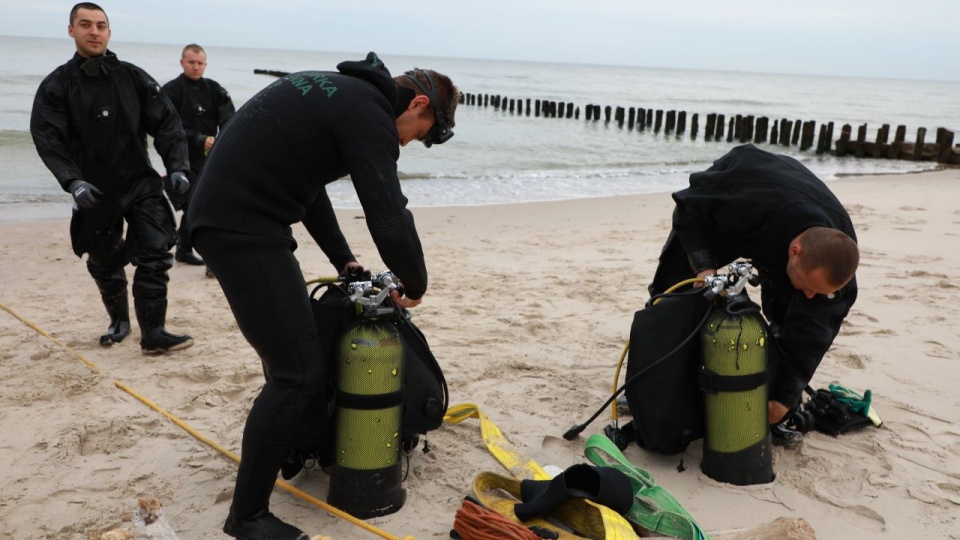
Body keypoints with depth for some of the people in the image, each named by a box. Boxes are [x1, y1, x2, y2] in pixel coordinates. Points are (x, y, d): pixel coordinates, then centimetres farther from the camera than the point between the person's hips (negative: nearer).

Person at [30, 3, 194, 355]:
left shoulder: (134, 78, 3)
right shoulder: (57, 85, -1)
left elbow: (166, 123, 0)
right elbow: (47, 138, -9)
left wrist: (177, 167, -13)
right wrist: (73, 181, -24)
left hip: (141, 183, 0)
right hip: (95, 192, 0)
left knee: (154, 255, -13)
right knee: (104, 263, 14)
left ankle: (153, 334, -9)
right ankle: (119, 321, 37)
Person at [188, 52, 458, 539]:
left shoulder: (338, 90, 18)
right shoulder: (370, 113, -13)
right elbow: (391, 221, -21)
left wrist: (345, 262, 20)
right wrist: (415, 287, -3)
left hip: (223, 216, 11)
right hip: (243, 229, -11)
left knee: (300, 348, 23)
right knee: (298, 372, -7)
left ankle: (301, 447, 42)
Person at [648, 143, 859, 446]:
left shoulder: (834, 258, -35)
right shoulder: (747, 203, -49)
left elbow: (812, 333, -26)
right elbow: (687, 207, -29)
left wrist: (785, 397, -25)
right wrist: (704, 266, -40)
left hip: (779, 235, 2)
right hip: (713, 210, -2)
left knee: (792, 326, -12)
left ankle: (772, 418, 4)